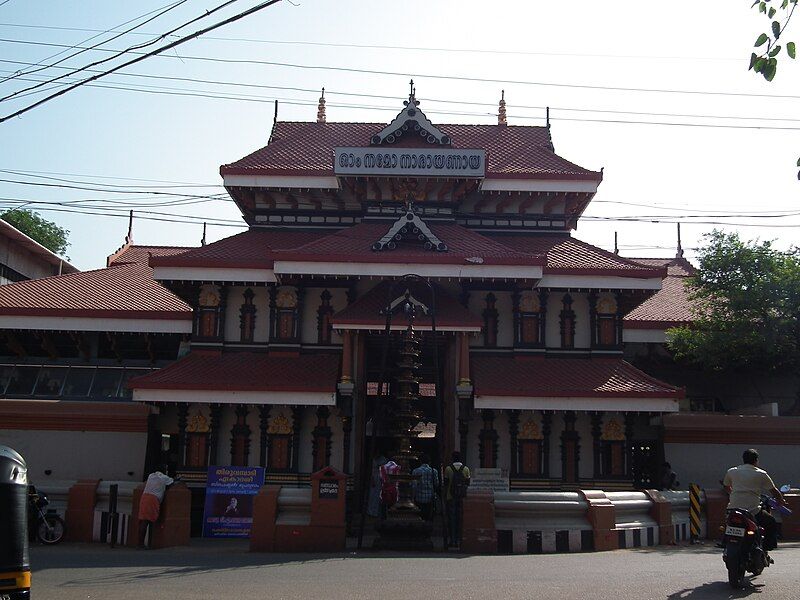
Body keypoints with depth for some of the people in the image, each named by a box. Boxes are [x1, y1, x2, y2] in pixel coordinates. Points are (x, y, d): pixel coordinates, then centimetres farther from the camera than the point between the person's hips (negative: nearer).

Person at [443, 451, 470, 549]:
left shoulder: (448, 469, -4)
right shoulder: (466, 469, 0)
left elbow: (445, 483, 0)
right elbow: (468, 483, 5)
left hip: (451, 497, -1)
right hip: (462, 497, 1)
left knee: (451, 518, 5)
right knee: (460, 518, 6)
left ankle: (452, 540, 2)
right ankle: (458, 541, 6)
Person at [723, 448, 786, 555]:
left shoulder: (731, 471, 10)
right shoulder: (761, 474, 2)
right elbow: (773, 490, 13)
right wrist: (782, 501, 33)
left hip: (733, 510, 3)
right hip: (752, 512, -3)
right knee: (772, 523, 21)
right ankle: (765, 550, 16)